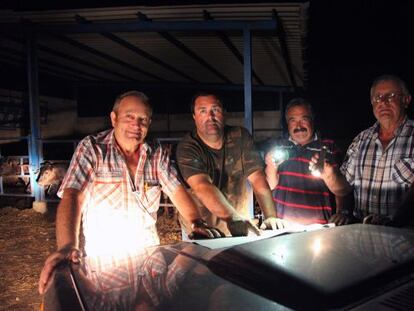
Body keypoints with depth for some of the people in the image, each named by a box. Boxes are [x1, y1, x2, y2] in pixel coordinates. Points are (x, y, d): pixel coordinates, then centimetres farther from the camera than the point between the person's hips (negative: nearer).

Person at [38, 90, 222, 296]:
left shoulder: (157, 155, 2)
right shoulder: (92, 148, -10)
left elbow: (176, 191, -1)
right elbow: (73, 197, -20)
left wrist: (197, 224, -19)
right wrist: (67, 246, -35)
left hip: (147, 252, 3)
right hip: (103, 257, -3)